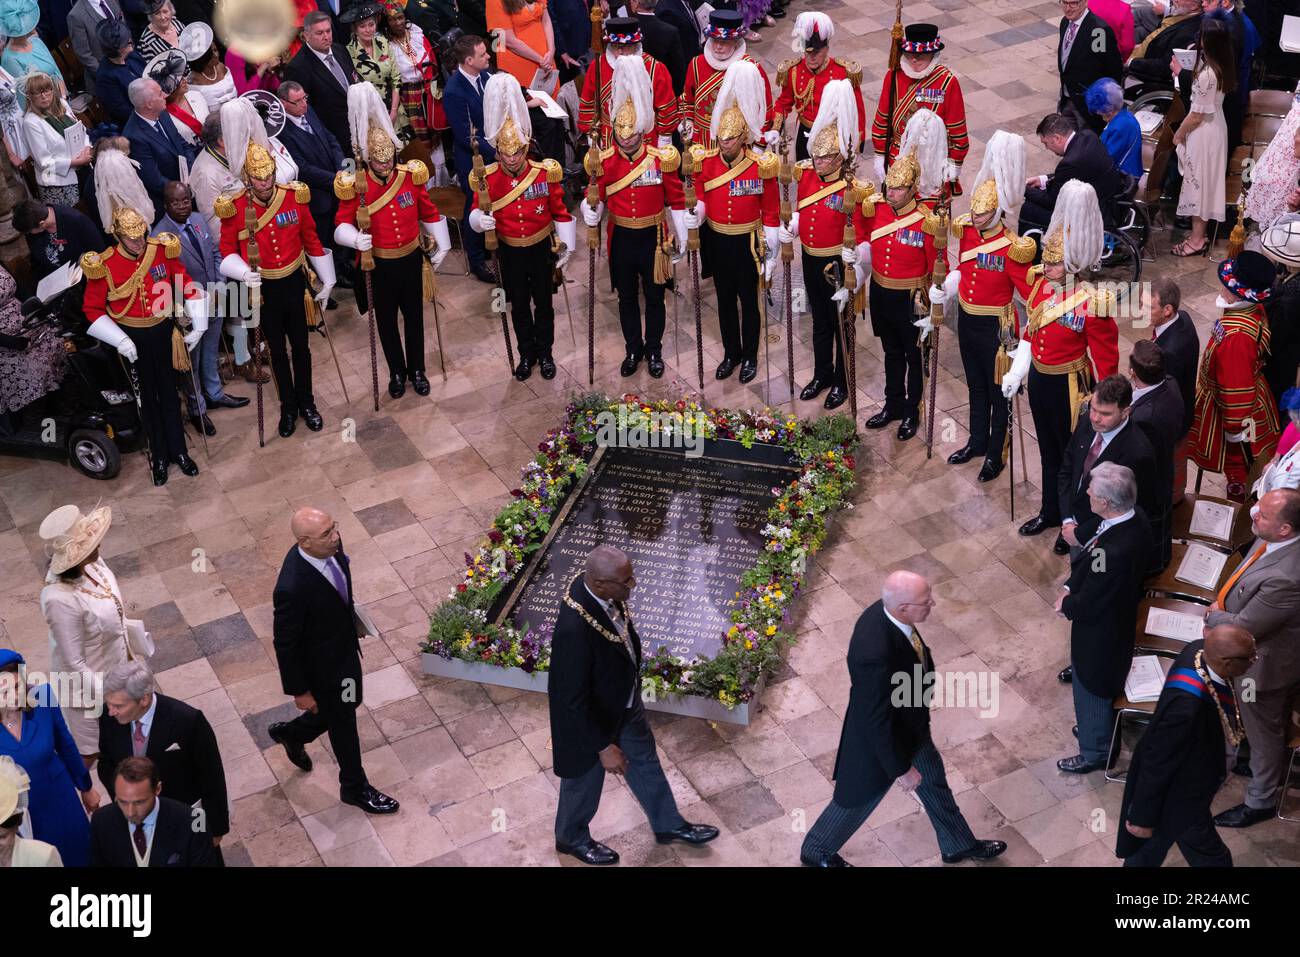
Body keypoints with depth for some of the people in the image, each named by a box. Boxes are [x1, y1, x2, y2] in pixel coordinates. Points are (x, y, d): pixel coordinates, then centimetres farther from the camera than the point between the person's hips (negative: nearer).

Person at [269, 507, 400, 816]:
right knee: (343, 723, 17)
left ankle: (292, 733, 56)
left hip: (345, 647, 7)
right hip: (321, 665, -7)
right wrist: (299, 690, -14)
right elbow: (286, 644, -25)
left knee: (349, 702, 29)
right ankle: (355, 788, 44)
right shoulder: (292, 588, -40)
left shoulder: (330, 547, -17)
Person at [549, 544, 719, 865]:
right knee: (586, 782, 23)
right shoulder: (574, 630, -44)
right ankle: (571, 838, 53)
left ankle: (668, 825, 55)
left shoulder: (599, 587, -20)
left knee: (645, 762, 29)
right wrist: (603, 747, -22)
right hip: (590, 718, -7)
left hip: (625, 701, 7)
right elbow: (574, 701, -31)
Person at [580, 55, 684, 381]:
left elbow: (676, 201, -3)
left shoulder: (662, 159, -12)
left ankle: (654, 351, 29)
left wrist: (682, 239, 1)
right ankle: (633, 350, 31)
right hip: (621, 239, 1)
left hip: (653, 238, -1)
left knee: (654, 297, 12)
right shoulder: (605, 162, -8)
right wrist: (591, 216, -17)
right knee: (626, 297, 14)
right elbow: (596, 196, 3)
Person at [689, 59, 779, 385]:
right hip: (716, 241, 3)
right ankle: (731, 353, 30)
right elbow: (700, 198, 6)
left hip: (746, 243, -3)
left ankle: (750, 357, 22)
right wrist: (696, 215, -18)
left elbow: (771, 212, -7)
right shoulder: (706, 162, -5)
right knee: (725, 300, 15)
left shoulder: (761, 166, -14)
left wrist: (771, 253, -5)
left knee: (749, 301, 8)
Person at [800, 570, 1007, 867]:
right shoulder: (876, 655, -45)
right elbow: (878, 723, -32)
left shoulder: (886, 610, -20)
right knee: (857, 799, 20)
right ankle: (816, 851, 49)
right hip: (880, 739, -8)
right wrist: (901, 768, -19)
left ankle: (959, 845, 55)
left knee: (934, 782, 29)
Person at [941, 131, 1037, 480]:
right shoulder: (966, 231, -4)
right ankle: (977, 442, 38)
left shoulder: (1011, 247, -23)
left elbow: (1028, 288, -20)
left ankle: (996, 455, 22)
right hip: (966, 319, 6)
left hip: (995, 326, -6)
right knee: (975, 385, 21)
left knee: (997, 390, 9)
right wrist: (951, 287, 6)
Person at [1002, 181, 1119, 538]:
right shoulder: (1041, 283, -4)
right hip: (1039, 378, 7)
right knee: (1047, 451, 21)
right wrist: (1016, 372, 11)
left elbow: (1105, 356, -18)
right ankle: (1050, 512, 38)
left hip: (1069, 385, -7)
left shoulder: (1092, 302, -24)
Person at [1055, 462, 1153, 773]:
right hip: (1121, 614, 8)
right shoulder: (1136, 517, -15)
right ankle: (1096, 728, 56)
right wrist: (1072, 586, -6)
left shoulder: (1114, 553, -42)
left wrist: (1066, 604, -9)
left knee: (1091, 691, 19)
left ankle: (1094, 752, 42)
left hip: (1100, 633, -8)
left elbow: (1088, 604, -28)